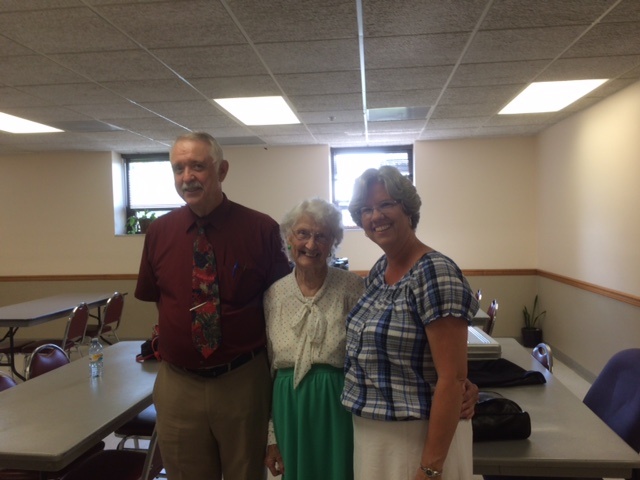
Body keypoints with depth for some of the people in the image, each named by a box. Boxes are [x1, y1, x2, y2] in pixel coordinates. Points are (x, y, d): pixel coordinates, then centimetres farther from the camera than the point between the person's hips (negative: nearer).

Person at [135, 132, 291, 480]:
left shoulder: (262, 230, -10)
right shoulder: (159, 232, -1)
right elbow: (152, 297, 12)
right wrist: (176, 335, 3)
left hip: (244, 383, -2)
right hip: (176, 385, 2)